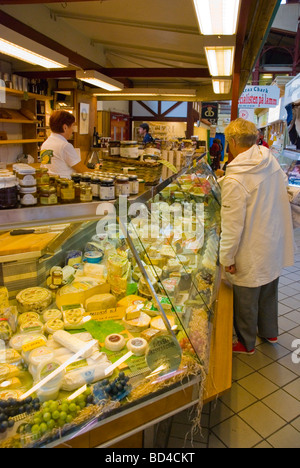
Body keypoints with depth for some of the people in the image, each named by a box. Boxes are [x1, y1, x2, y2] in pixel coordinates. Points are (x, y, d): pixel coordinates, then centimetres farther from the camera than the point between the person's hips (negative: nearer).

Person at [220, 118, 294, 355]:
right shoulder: (272, 162, -5)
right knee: (269, 293, 27)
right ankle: (270, 332, 49)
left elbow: (232, 226, -25)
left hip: (251, 254, -7)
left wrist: (227, 258, -12)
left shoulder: (234, 180, -28)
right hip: (275, 246, 8)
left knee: (246, 302, 14)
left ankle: (246, 343, 36)